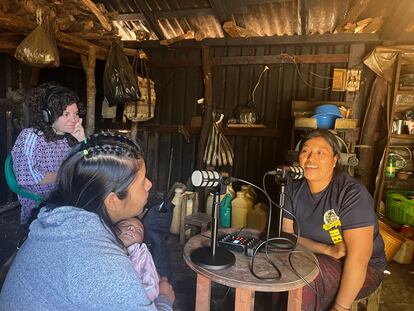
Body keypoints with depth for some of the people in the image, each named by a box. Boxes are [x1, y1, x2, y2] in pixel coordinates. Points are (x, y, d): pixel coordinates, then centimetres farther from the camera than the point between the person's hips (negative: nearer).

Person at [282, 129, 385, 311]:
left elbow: (358, 258, -24)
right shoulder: (294, 189, -4)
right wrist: (326, 249, -19)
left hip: (363, 270, -4)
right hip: (322, 259, 5)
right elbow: (287, 234, -3)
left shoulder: (353, 194, -22)